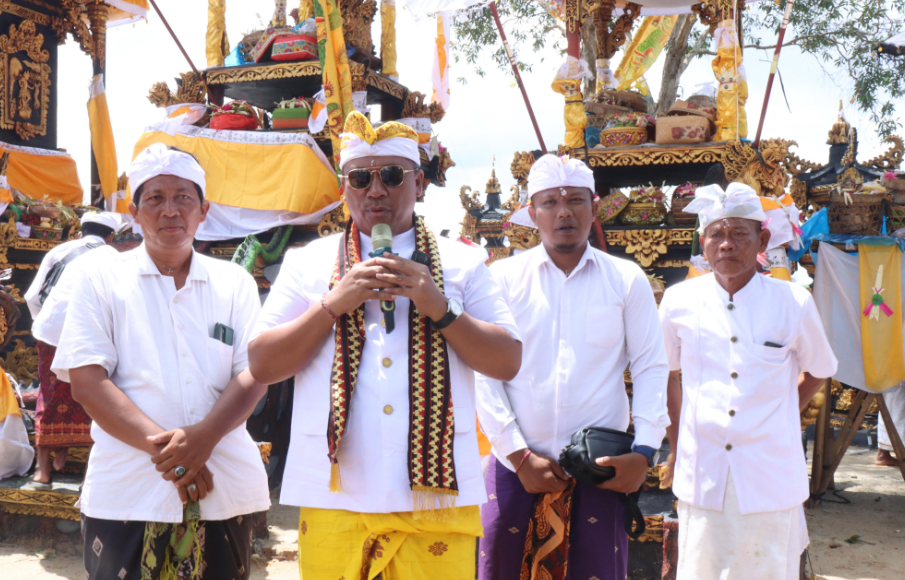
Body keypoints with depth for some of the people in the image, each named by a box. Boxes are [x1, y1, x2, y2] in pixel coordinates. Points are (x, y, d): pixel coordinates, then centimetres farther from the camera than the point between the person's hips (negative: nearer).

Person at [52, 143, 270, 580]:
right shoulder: (100, 278, 5)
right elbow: (87, 382, -4)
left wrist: (205, 436, -17)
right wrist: (163, 447, -15)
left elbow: (253, 375, 2)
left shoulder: (236, 283, 10)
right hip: (126, 493, -2)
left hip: (225, 491, 2)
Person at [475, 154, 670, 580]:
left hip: (602, 470, 0)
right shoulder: (503, 278, 3)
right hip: (516, 466, 0)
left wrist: (645, 451, -6)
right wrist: (519, 456, -6)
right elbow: (484, 374, -1)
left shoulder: (627, 280, 5)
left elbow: (651, 368, 5)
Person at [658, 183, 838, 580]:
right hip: (701, 479, 1)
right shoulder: (678, 302, 0)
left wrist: (776, 420, 7)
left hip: (771, 484, 0)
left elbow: (817, 370, 13)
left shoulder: (793, 303, -4)